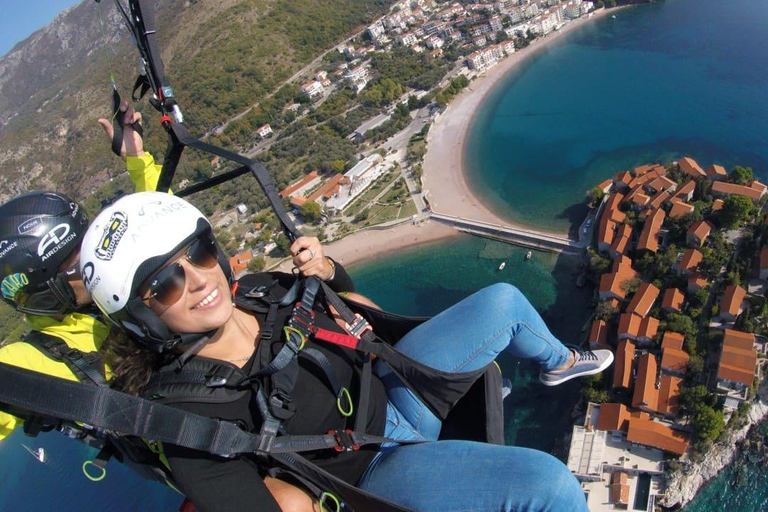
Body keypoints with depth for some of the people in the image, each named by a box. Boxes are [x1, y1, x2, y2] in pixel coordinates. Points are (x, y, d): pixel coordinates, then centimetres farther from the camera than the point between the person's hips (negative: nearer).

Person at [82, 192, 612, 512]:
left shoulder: (257, 293, -9)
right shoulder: (185, 416, -25)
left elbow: (341, 290, 8)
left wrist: (325, 268, -13)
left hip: (385, 391, 7)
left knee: (503, 301, 9)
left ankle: (561, 363, 41)